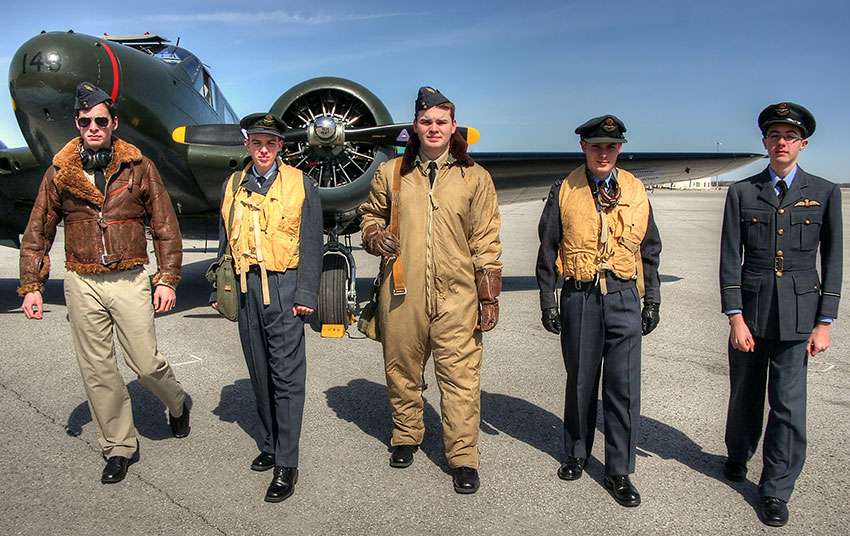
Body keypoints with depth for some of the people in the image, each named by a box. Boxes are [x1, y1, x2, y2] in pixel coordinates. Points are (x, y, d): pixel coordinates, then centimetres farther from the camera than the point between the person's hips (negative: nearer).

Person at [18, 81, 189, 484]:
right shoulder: (59, 172, 5)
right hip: (82, 284, 2)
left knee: (146, 363, -3)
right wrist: (31, 286, 5)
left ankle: (177, 404, 30)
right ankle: (118, 447, 22)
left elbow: (165, 227, 2)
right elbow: (37, 234, 10)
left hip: (130, 281, -2)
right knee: (97, 371, 7)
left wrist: (167, 279, -5)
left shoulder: (138, 168, 0)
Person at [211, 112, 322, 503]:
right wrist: (220, 289, 11)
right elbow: (226, 240, 16)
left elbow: (311, 244, -2)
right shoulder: (233, 185, 12)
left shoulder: (301, 185, 1)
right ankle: (269, 446, 29)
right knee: (260, 374, 13)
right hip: (246, 288, 5)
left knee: (286, 376, -4)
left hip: (283, 285, -4)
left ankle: (286, 465, 4)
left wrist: (305, 294, -9)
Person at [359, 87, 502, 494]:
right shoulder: (391, 172, 10)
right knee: (402, 371, 13)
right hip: (401, 293, 2)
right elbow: (371, 213, 24)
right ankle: (406, 437, 35)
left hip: (456, 296, -2)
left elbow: (486, 242, 5)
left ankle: (463, 459, 12)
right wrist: (375, 236, 0)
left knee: (460, 377, -2)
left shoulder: (475, 177, 7)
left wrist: (489, 297, 1)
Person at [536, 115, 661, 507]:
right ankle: (577, 453, 32)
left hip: (624, 298, 1)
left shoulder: (635, 191, 8)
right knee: (580, 382, 11)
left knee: (624, 387, 1)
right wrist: (547, 303, 2)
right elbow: (547, 251, 5)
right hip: (579, 298, -1)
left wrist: (652, 301, 11)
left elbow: (650, 250, 14)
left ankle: (619, 472, 15)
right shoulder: (564, 191, 2)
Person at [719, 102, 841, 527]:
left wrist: (824, 323, -2)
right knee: (745, 395, 14)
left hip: (798, 313, -1)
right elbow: (730, 258, 0)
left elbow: (832, 261, 4)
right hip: (750, 308, 1)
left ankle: (776, 490, 15)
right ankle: (738, 456, 40)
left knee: (788, 403, 0)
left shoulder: (824, 193, 4)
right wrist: (735, 318, -7)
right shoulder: (742, 192, 3)